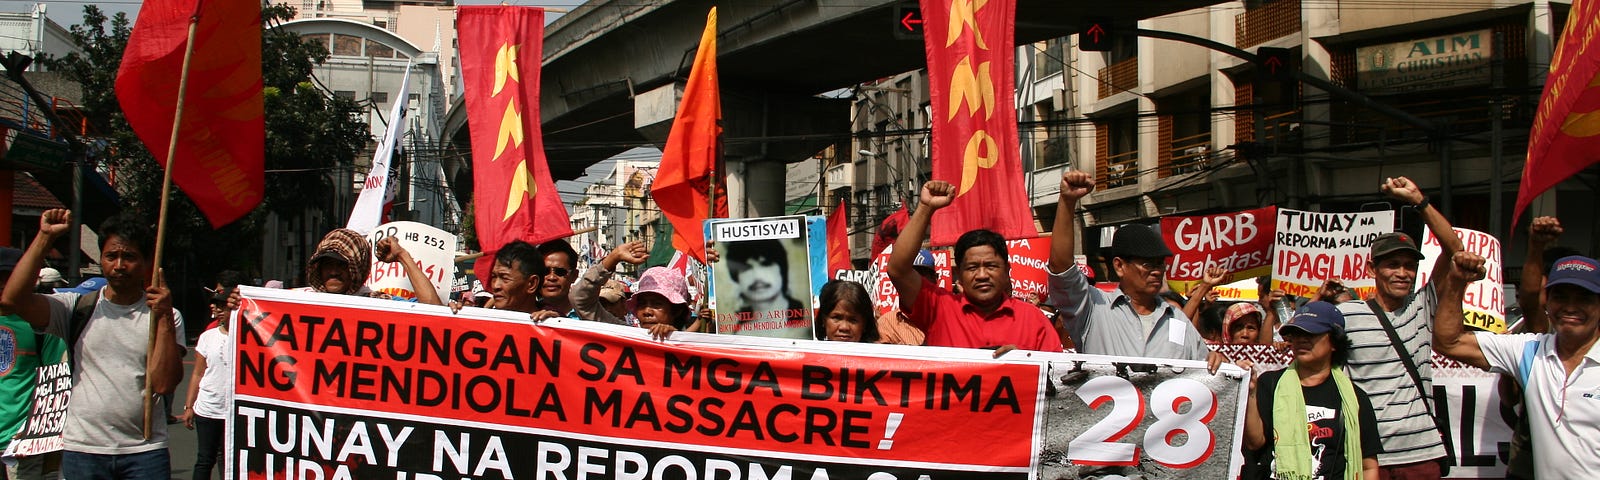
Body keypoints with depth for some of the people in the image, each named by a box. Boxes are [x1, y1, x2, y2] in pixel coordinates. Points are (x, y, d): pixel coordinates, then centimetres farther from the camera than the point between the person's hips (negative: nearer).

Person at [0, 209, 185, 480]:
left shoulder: (166, 317, 4)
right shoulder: (79, 309, 6)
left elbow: (163, 383, -8)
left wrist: (164, 318, -13)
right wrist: (45, 237, -8)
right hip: (83, 450, 1)